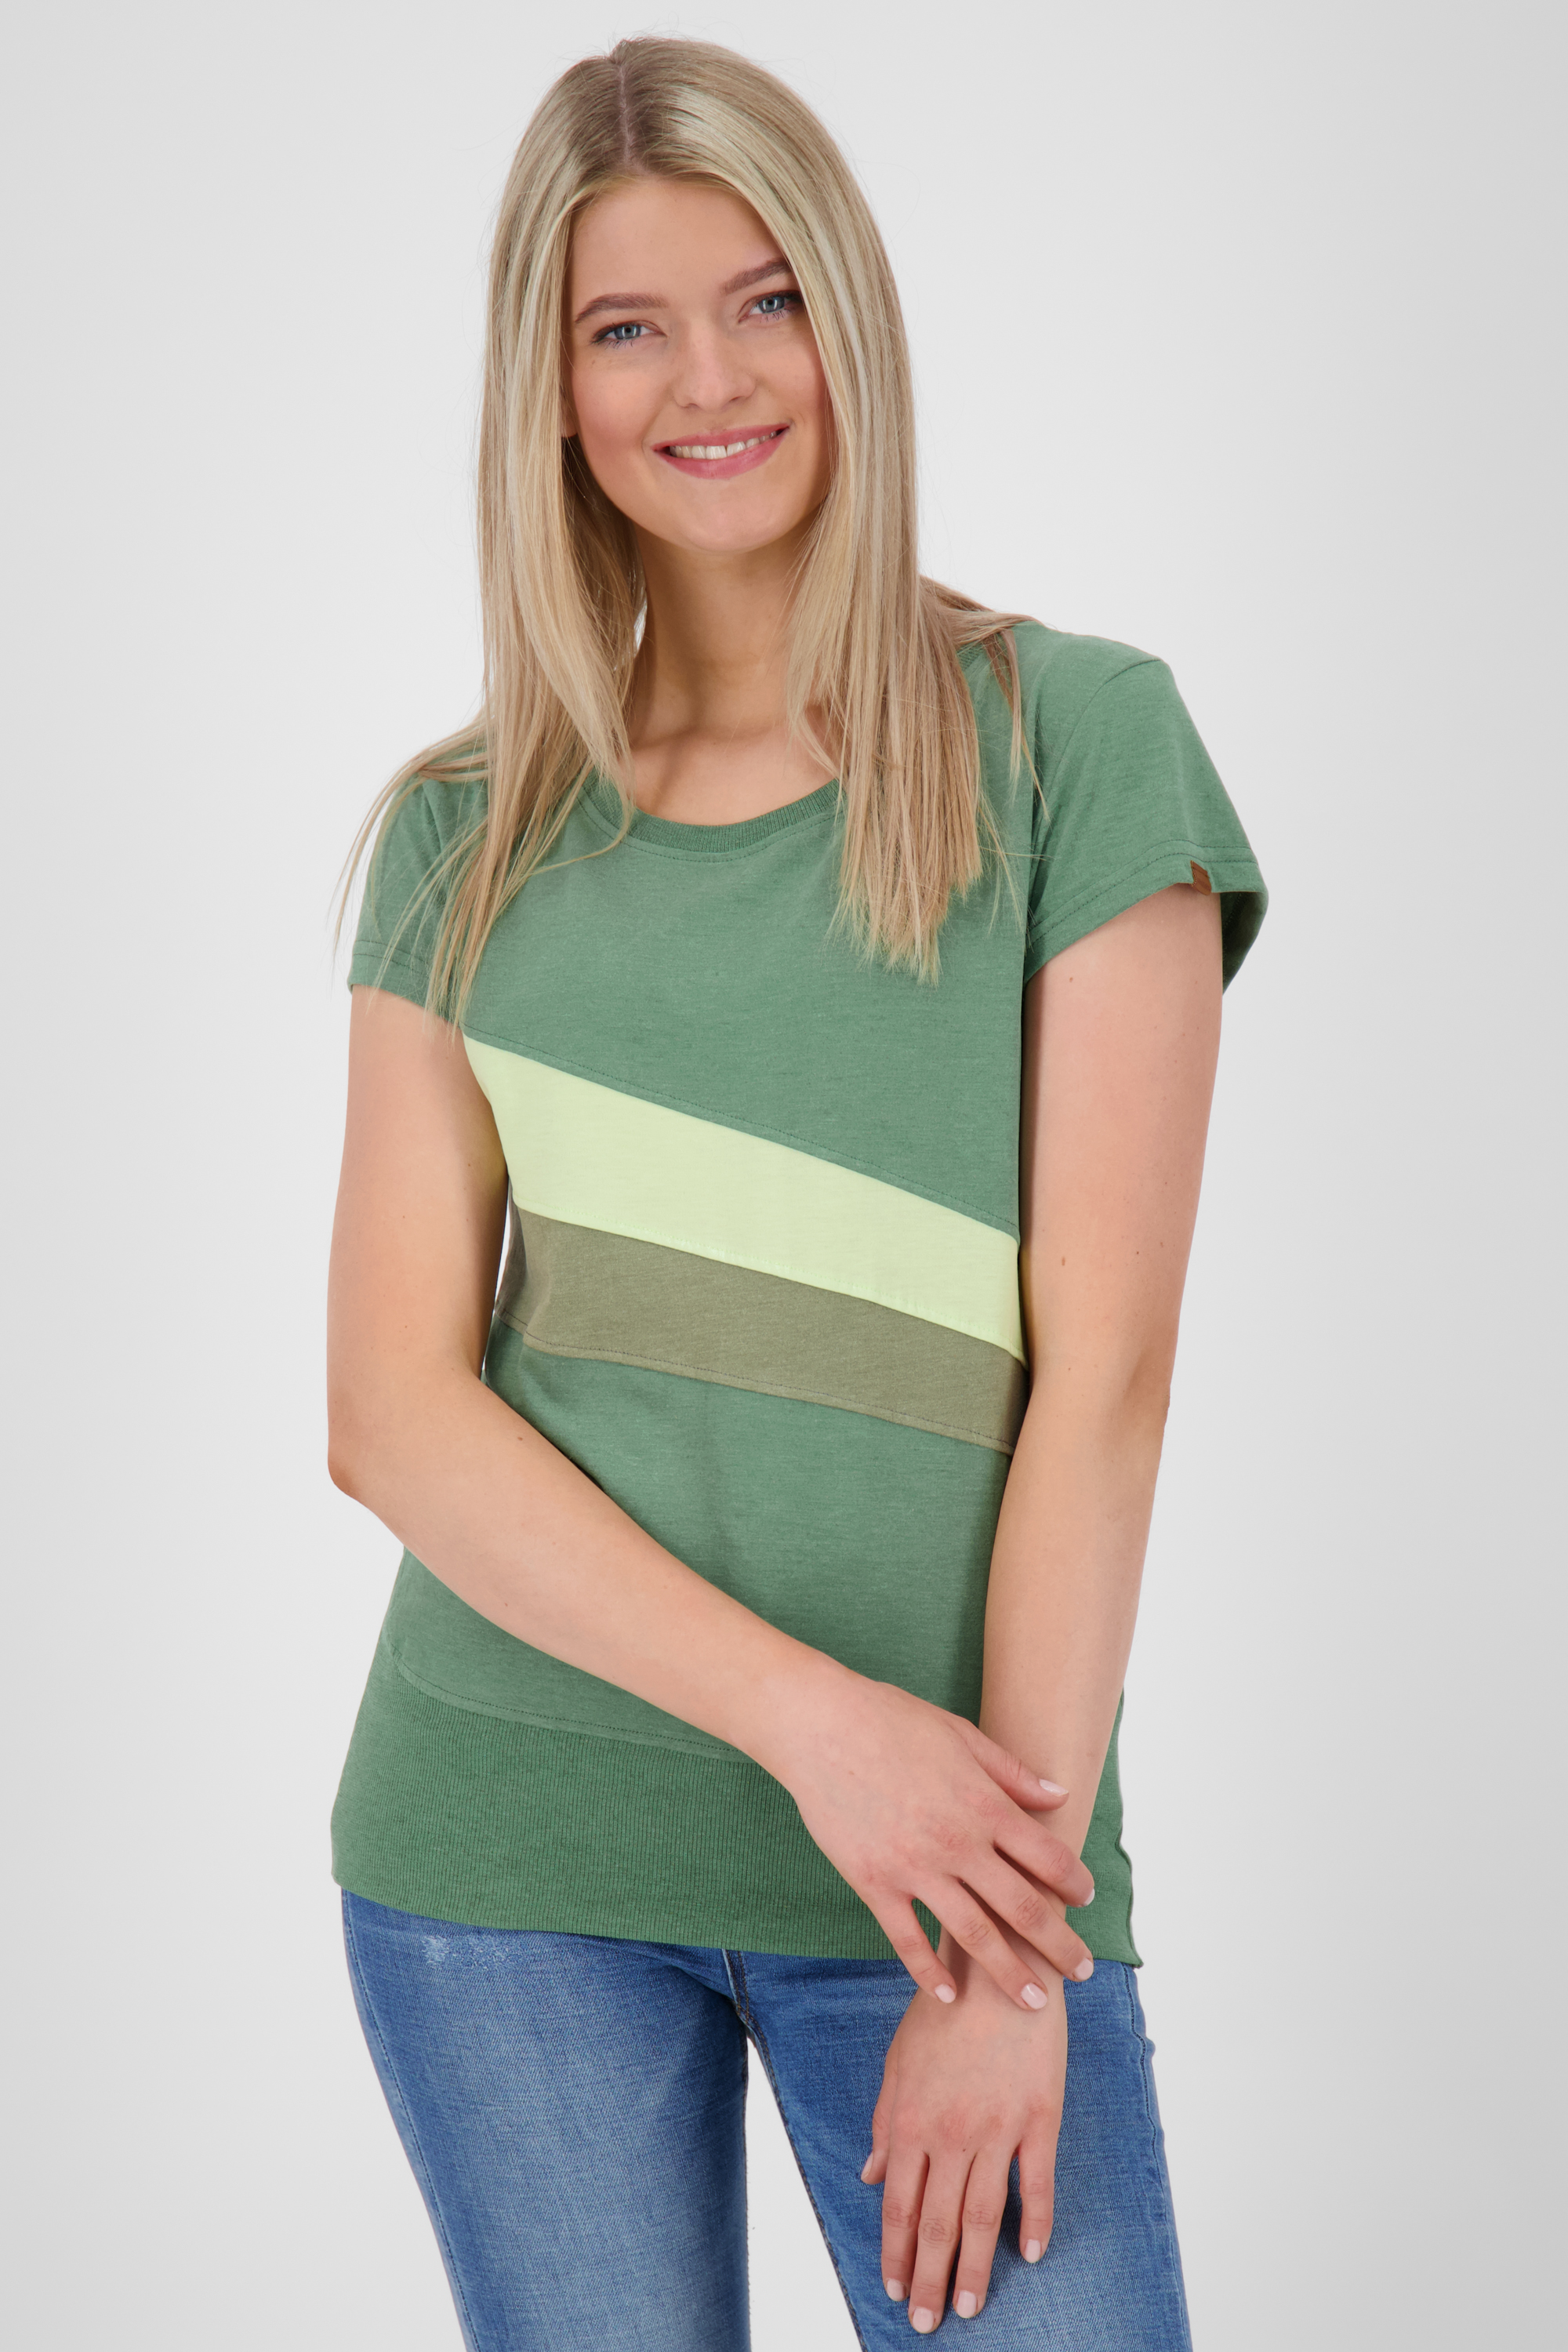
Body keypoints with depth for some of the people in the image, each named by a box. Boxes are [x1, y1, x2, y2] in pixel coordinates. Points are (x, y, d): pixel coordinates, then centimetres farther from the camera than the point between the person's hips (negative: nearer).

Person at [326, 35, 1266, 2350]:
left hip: (959, 1856, -2)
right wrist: (813, 1712, -14)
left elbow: (1103, 1373, -7)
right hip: (504, 1866, 2)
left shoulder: (1076, 742, -2)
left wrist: (1010, 1953, -10)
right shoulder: (460, 837, 5)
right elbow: (394, 1405, -2)